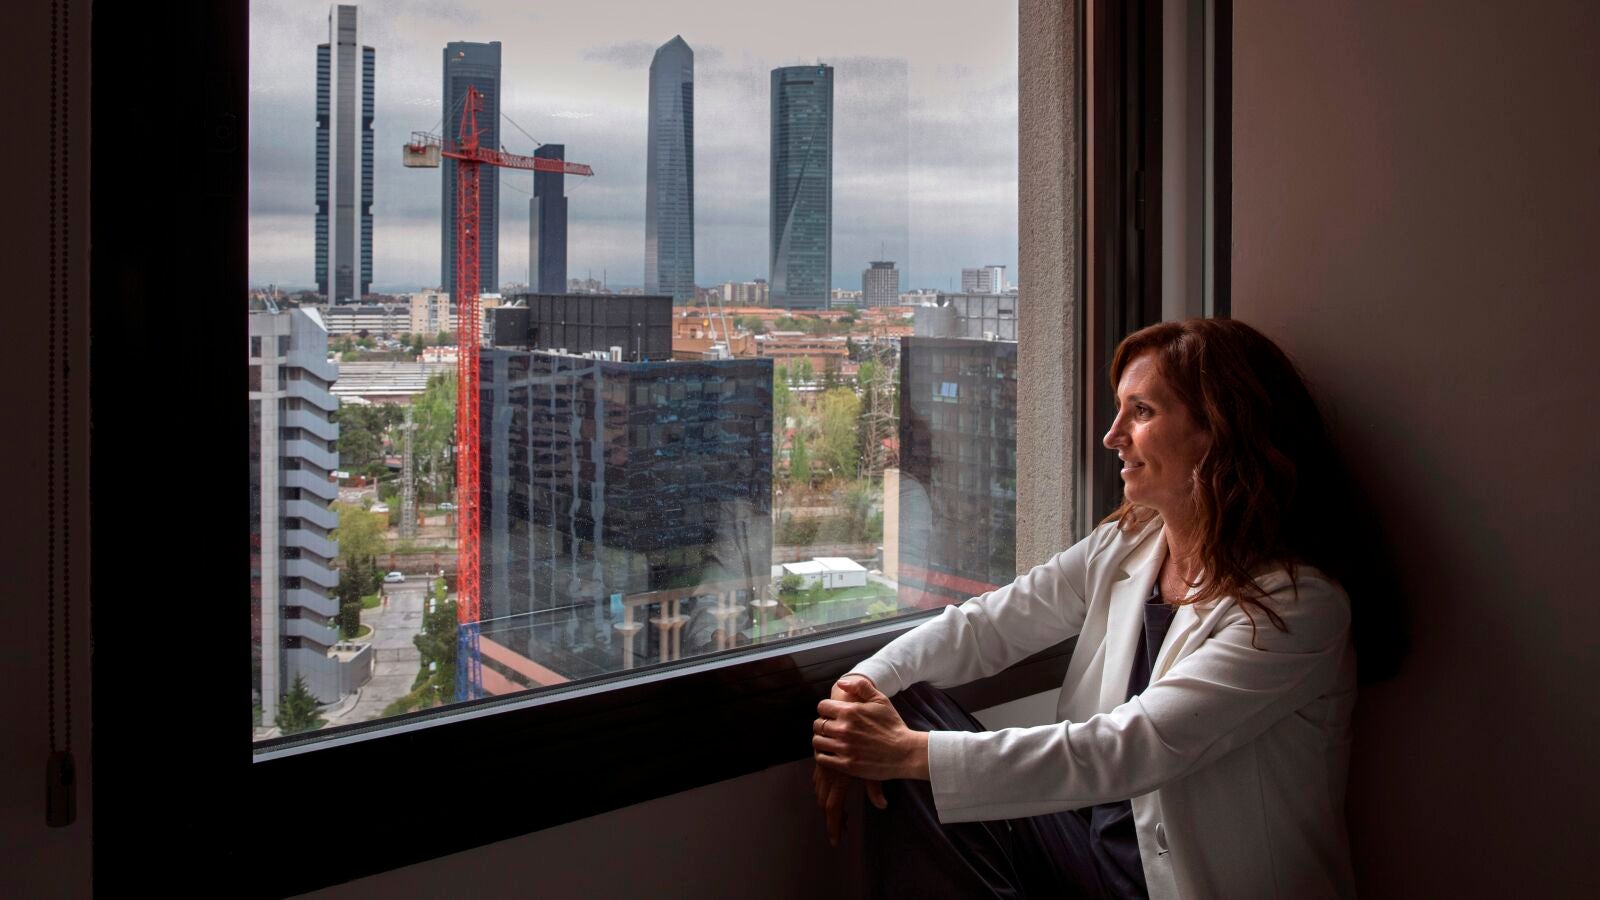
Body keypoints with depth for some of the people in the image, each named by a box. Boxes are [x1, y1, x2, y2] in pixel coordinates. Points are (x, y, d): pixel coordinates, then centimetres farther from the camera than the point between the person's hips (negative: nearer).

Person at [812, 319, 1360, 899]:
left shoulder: (1295, 606, -19)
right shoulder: (1126, 546, 3)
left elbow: (1130, 748, -26)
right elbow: (988, 624, 3)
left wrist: (910, 752, -27)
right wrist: (864, 685, -16)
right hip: (1096, 840, 6)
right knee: (906, 707, -9)